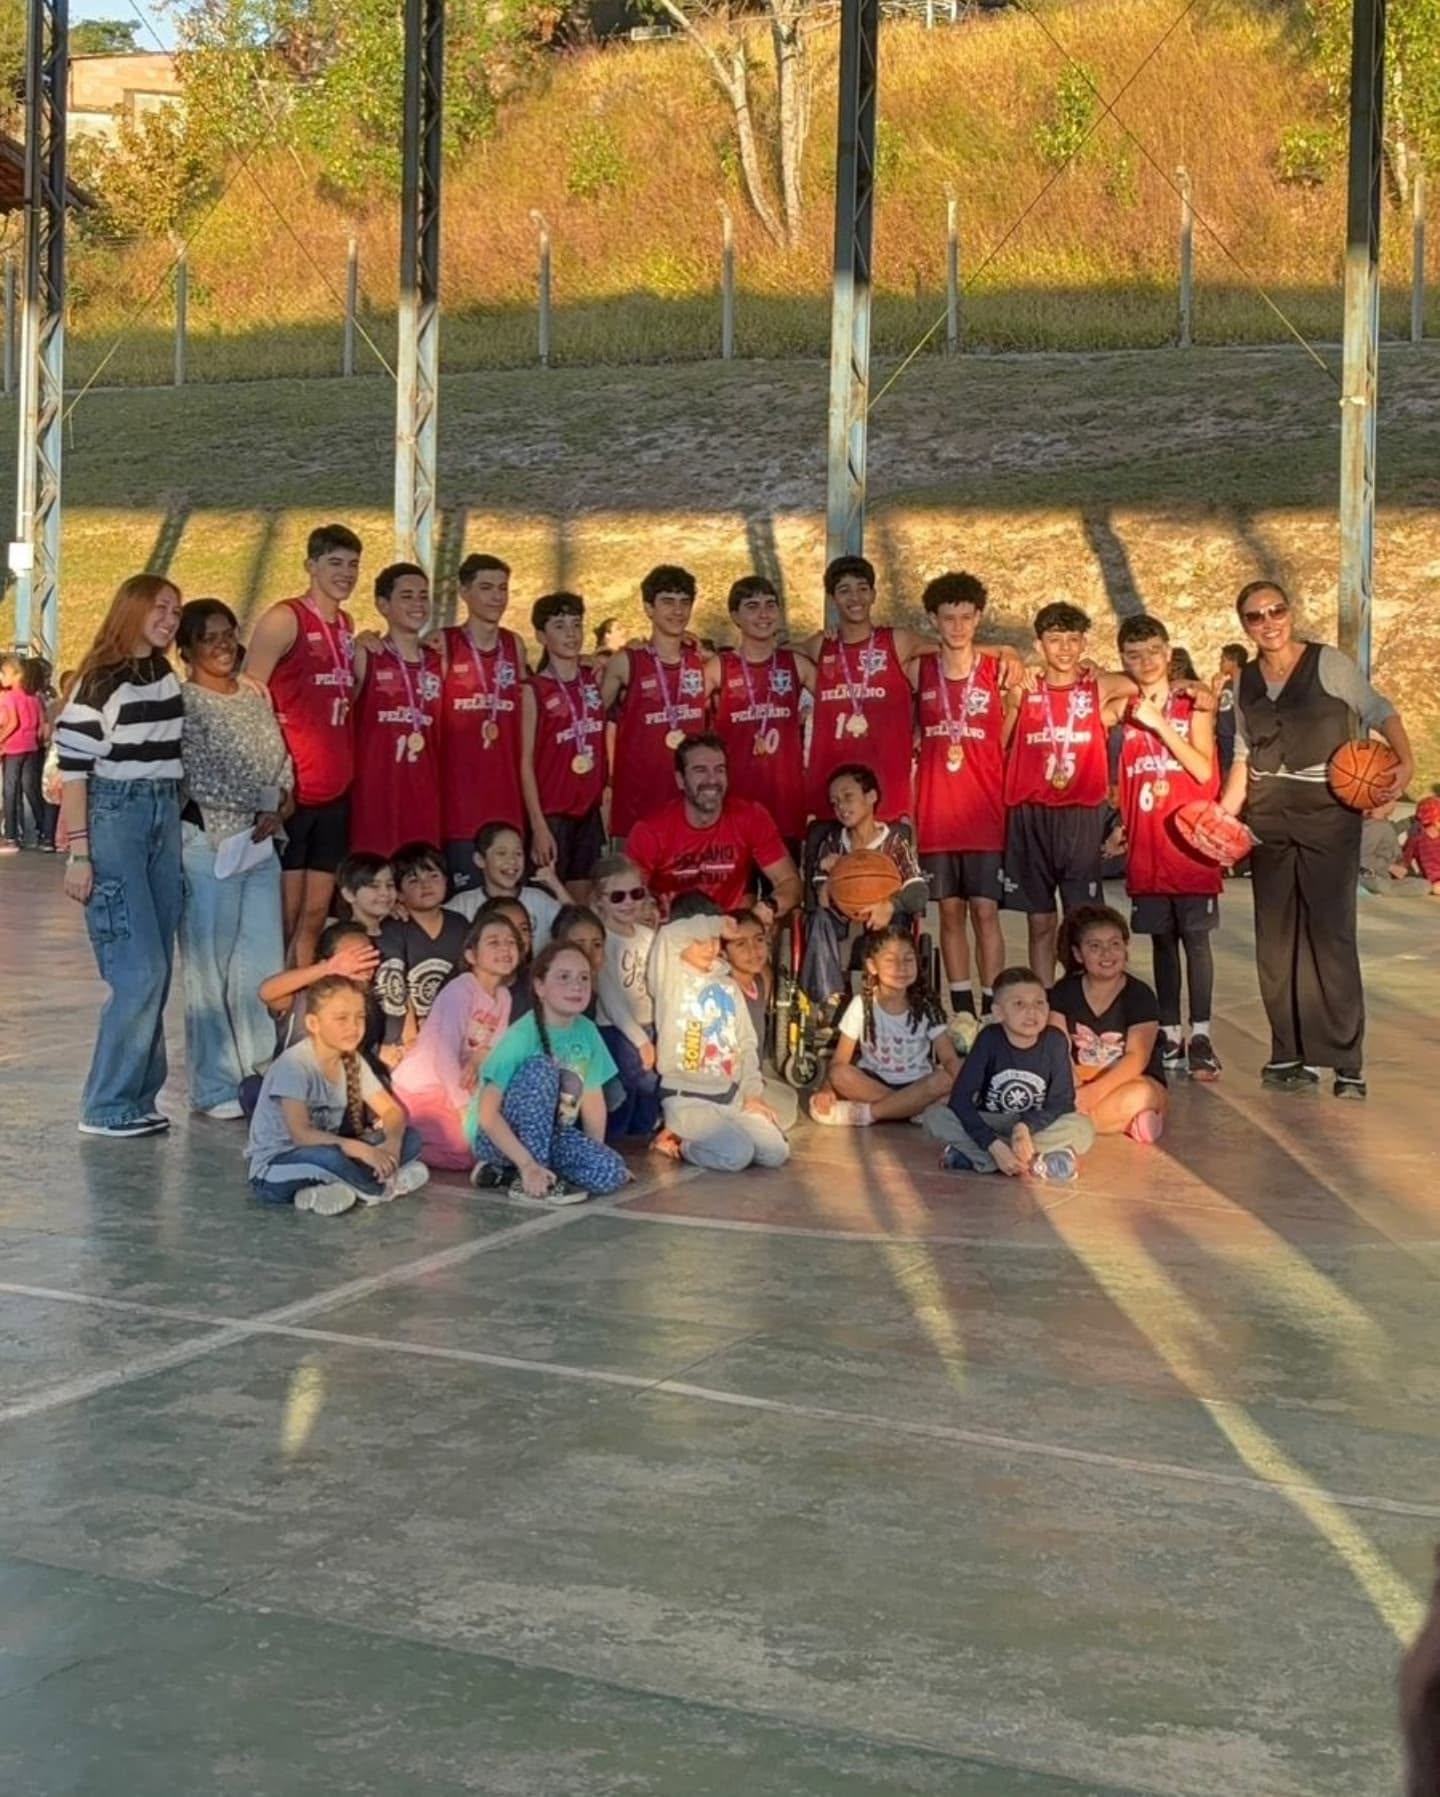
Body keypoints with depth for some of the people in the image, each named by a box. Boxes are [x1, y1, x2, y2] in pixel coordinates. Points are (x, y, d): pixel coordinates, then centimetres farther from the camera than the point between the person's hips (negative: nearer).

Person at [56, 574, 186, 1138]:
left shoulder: (166, 677, 11)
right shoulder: (100, 680, -10)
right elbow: (72, 768, -12)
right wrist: (78, 853, -15)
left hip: (165, 820, 7)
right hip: (113, 819, -7)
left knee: (156, 970, 7)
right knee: (140, 970, -9)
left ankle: (137, 1097, 15)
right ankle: (106, 1108, 0)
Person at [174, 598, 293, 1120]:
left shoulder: (256, 694, 15)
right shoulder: (182, 701, -7)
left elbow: (280, 759, 15)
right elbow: (198, 775, -13)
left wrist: (277, 808, -2)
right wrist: (258, 805, -10)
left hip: (261, 842, 7)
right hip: (207, 841, -7)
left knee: (265, 961, 8)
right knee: (209, 965, -2)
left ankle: (261, 1072, 17)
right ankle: (215, 1085, 4)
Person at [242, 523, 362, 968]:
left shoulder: (346, 626, 15)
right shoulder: (284, 619, -8)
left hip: (335, 792, 7)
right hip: (291, 791, -7)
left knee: (316, 915, 10)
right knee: (284, 914, -3)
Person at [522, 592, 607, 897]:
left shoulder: (594, 680, 8)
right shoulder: (534, 691, -5)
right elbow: (526, 762, -7)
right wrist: (538, 825, -13)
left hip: (589, 810, 5)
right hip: (551, 813, -4)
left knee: (584, 900, 6)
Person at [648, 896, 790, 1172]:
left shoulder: (727, 985, 15)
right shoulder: (671, 978, -4)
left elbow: (746, 1043, 14)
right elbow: (669, 934, -24)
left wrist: (753, 1092, 1)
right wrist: (719, 923, -8)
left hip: (731, 1095, 7)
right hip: (687, 1097, -7)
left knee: (777, 1152, -9)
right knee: (736, 1155, -26)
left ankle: (705, 1136, 11)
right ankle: (679, 1142, 2)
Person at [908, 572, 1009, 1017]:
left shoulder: (998, 671, -1)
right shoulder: (918, 670, 6)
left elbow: (1010, 739, 4)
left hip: (986, 812, -2)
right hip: (935, 811, 2)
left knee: (985, 911, -3)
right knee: (950, 912, 7)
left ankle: (992, 1011, 0)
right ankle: (962, 1012, 14)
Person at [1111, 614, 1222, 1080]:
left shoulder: (1193, 705, 1)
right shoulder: (1125, 712, 9)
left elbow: (1204, 770, -10)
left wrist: (1159, 724, -14)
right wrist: (1119, 826, 4)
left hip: (1190, 840, -3)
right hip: (1146, 846, 3)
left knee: (1195, 938, -3)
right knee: (1162, 940, 8)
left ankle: (1200, 1037, -2)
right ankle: (1170, 1035, 14)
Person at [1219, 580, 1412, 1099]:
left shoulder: (1328, 664, -6)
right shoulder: (1245, 682, 9)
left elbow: (1380, 713, -4)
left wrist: (1406, 763, -20)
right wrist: (1223, 813, 5)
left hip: (1327, 812, -5)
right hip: (1269, 818, 5)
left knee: (1330, 932, -9)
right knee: (1276, 936, 5)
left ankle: (1347, 1062, -5)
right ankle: (1290, 1054, 13)